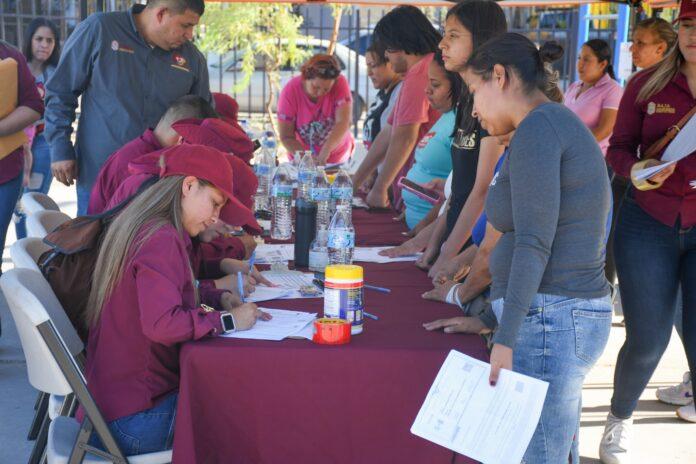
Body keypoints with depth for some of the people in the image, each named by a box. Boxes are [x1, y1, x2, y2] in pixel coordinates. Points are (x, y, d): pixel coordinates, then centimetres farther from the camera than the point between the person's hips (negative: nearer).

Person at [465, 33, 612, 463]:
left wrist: (505, 339, -22)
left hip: (548, 320, -10)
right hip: (577, 315, 10)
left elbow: (534, 242, -20)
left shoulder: (537, 128, -13)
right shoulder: (564, 124, 17)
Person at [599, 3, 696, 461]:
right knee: (647, 341, 4)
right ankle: (620, 421, 30)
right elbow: (619, 149, 4)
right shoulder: (648, 84, -2)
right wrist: (636, 171, -17)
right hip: (648, 223, 0)